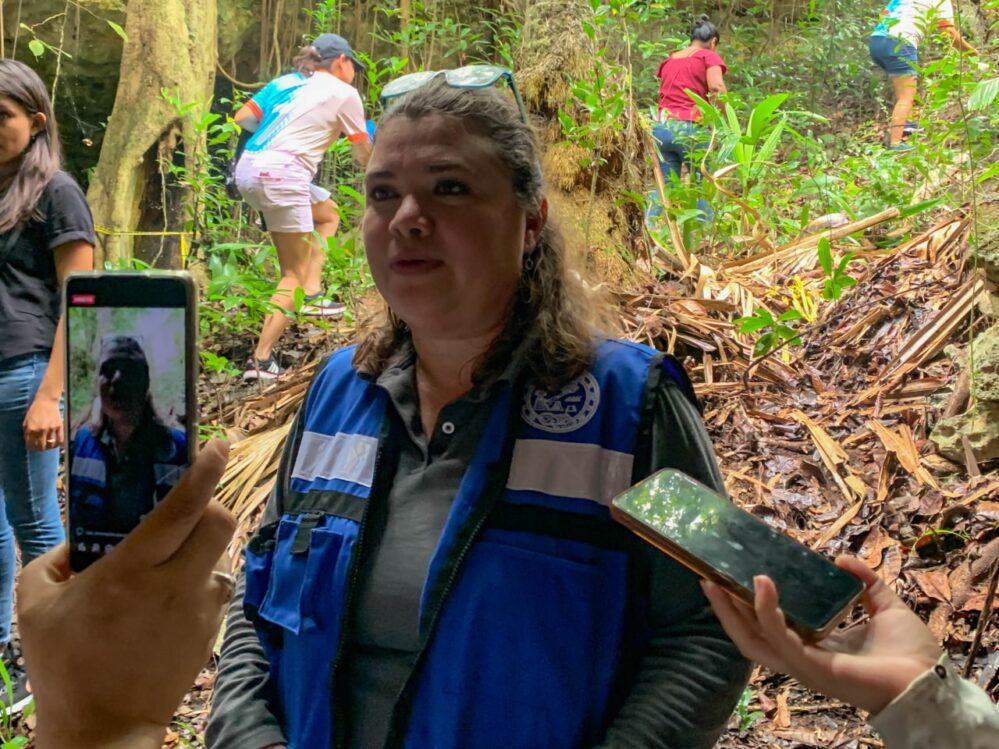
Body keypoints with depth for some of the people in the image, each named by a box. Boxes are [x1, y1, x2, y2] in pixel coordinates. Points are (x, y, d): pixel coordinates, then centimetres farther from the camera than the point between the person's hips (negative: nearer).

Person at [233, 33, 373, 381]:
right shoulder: (344, 93, 5)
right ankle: (260, 360, -6)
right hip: (282, 173, -8)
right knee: (294, 275, -1)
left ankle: (311, 295, 17)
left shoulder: (284, 82, 20)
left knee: (328, 214, 28)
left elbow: (242, 118, 14)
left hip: (248, 168, 8)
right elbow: (364, 156, 11)